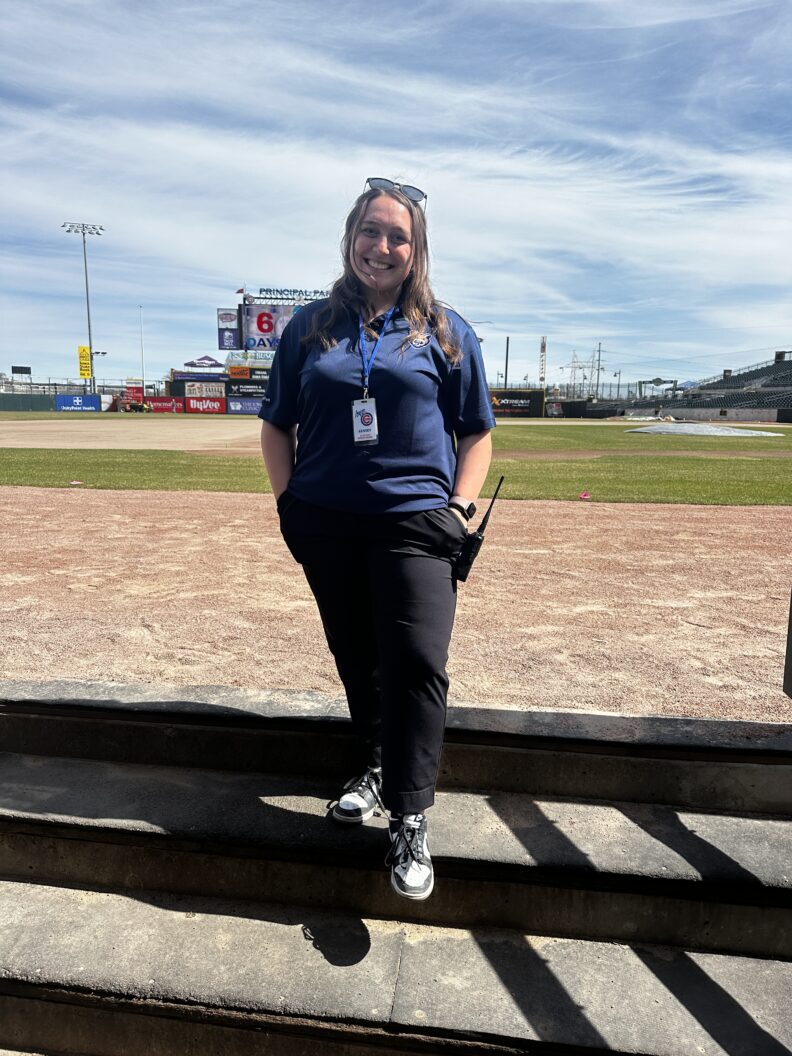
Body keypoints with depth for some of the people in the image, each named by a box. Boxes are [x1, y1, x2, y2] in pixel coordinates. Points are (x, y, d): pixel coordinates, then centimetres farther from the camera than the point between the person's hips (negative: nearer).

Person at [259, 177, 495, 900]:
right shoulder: (311, 327, 11)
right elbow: (277, 425, 14)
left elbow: (476, 432, 8)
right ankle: (377, 766, 35)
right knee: (356, 659, 13)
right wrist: (290, 500, 2)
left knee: (417, 664, -12)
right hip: (327, 525, 3)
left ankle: (411, 821, -1)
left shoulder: (446, 332, 7)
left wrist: (462, 505, -5)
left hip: (415, 522, -2)